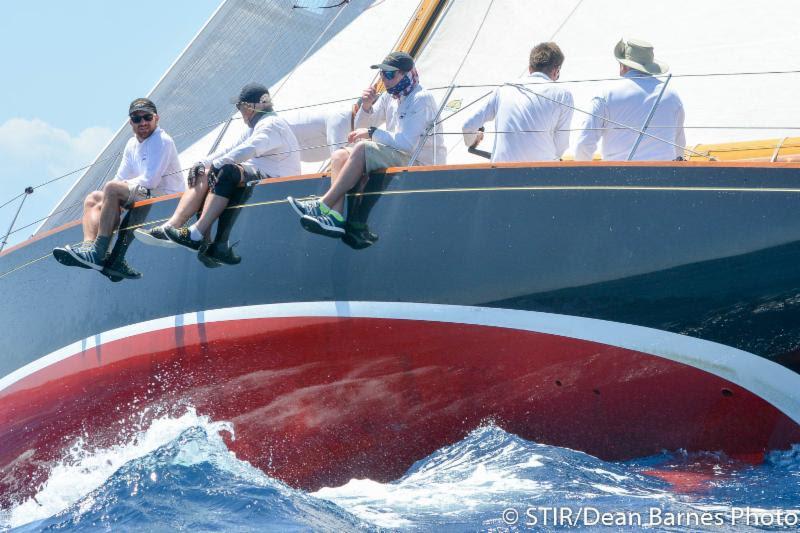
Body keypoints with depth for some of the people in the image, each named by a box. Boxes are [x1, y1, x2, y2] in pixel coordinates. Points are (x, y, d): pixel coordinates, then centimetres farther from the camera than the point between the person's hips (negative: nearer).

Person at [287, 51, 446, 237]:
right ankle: (336, 217, -24)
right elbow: (361, 127, 15)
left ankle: (323, 206, -25)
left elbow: (407, 143, -23)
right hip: (396, 157, 9)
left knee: (362, 149, -27)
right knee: (339, 156, -4)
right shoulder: (389, 97, 14)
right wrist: (366, 106, -5)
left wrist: (372, 133, -14)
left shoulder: (421, 99, -13)